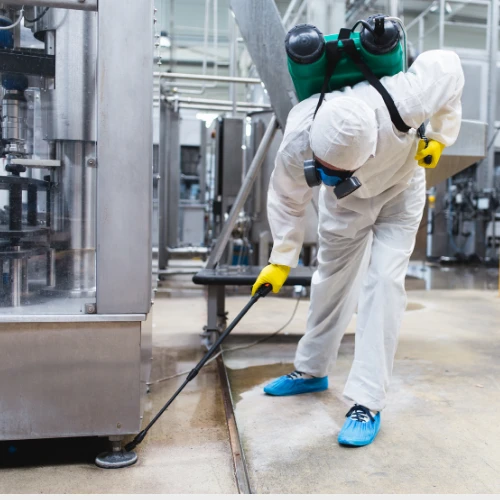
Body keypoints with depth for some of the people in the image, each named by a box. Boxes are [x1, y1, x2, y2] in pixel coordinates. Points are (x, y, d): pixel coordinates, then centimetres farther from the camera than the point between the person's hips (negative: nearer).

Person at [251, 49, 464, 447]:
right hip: (344, 202, 2)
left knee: (383, 281, -15)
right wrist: (281, 259, -14)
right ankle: (312, 371, 30)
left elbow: (447, 66, -18)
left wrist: (441, 135, -12)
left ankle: (368, 402, -9)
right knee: (331, 278, 9)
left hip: (399, 191, -2)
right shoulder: (298, 142, -35)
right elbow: (287, 200, -15)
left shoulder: (403, 103, -41)